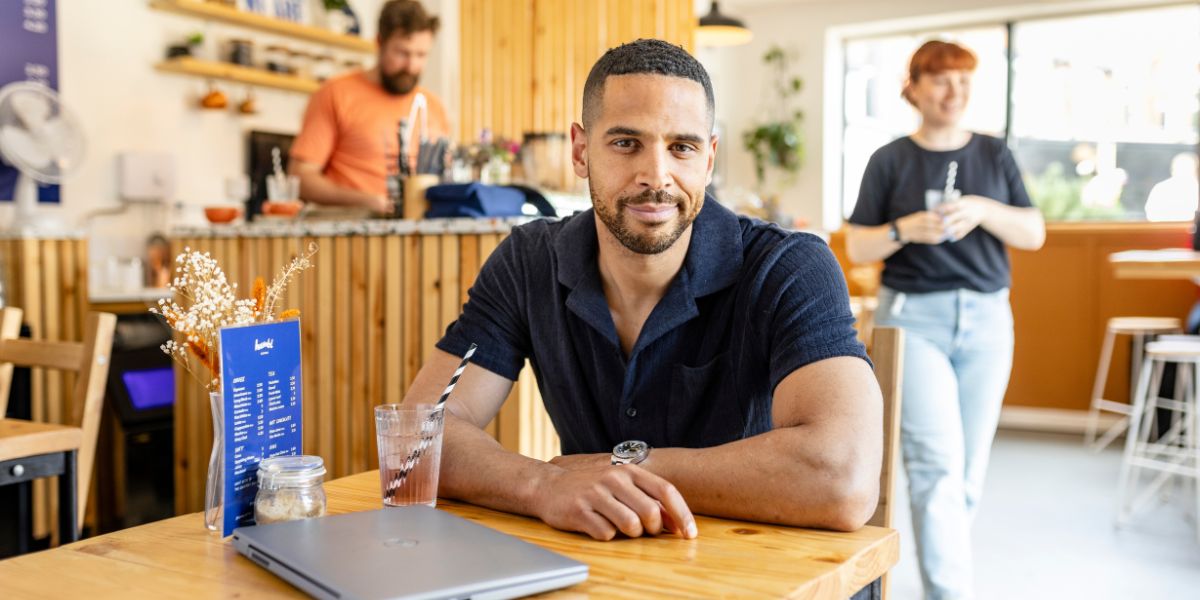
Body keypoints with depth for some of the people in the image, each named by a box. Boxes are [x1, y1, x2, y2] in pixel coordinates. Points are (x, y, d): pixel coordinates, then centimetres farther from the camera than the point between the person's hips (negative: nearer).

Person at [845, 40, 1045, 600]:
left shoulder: (994, 154, 10)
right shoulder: (890, 160, 3)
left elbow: (1034, 234, 5)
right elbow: (857, 248, 2)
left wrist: (982, 210, -13)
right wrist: (906, 229, -17)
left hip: (986, 319, 3)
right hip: (913, 317, -3)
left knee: (969, 469, 7)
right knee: (938, 464, -13)